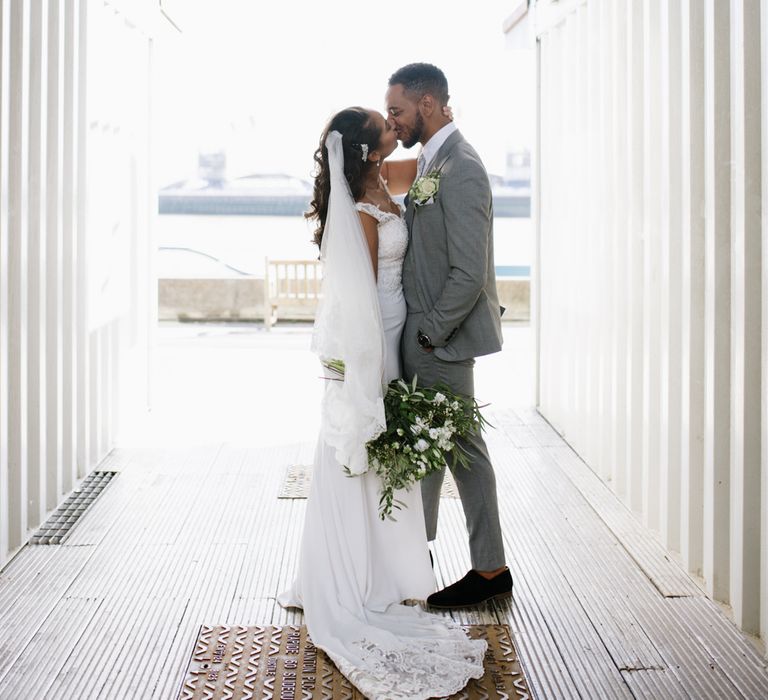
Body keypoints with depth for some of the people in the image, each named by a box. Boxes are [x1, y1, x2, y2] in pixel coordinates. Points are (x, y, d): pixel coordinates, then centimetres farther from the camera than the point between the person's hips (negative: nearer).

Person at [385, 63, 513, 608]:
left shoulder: (461, 169, -19)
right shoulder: (432, 162, 12)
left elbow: (470, 274, -23)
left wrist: (431, 333, -17)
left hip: (444, 339, -10)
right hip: (425, 335, 10)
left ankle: (491, 571, 12)